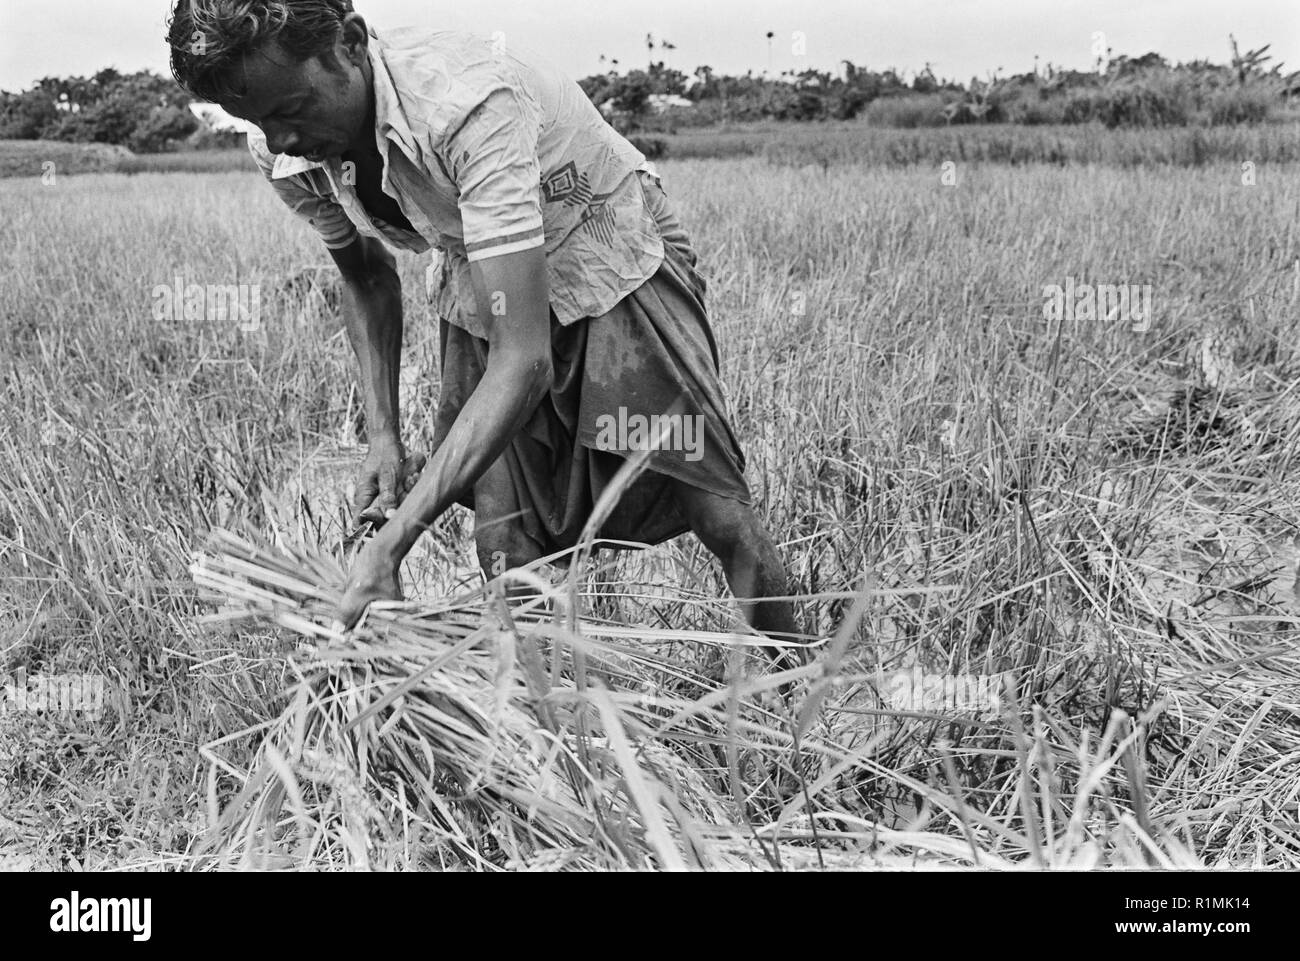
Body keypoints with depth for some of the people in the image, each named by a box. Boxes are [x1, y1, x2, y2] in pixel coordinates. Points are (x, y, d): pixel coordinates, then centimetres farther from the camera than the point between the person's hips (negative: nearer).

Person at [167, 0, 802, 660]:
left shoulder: (469, 104, -38)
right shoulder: (283, 153, -17)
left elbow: (524, 362, -42)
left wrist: (390, 545, -44)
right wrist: (383, 437, -8)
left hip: (614, 259, -5)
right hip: (481, 290, 5)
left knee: (718, 515, -9)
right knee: (504, 546, -3)